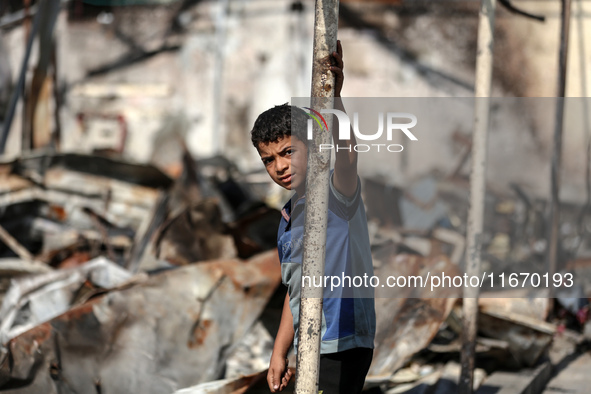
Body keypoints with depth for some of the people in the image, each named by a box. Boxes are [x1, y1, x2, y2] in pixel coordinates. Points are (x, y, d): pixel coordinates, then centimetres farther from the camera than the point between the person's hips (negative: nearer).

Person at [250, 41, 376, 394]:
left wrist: (333, 95, -47)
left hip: (342, 347, -9)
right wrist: (280, 353, 21)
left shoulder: (336, 193, -8)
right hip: (310, 349, 9)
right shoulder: (288, 217, 16)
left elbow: (346, 154, -32)